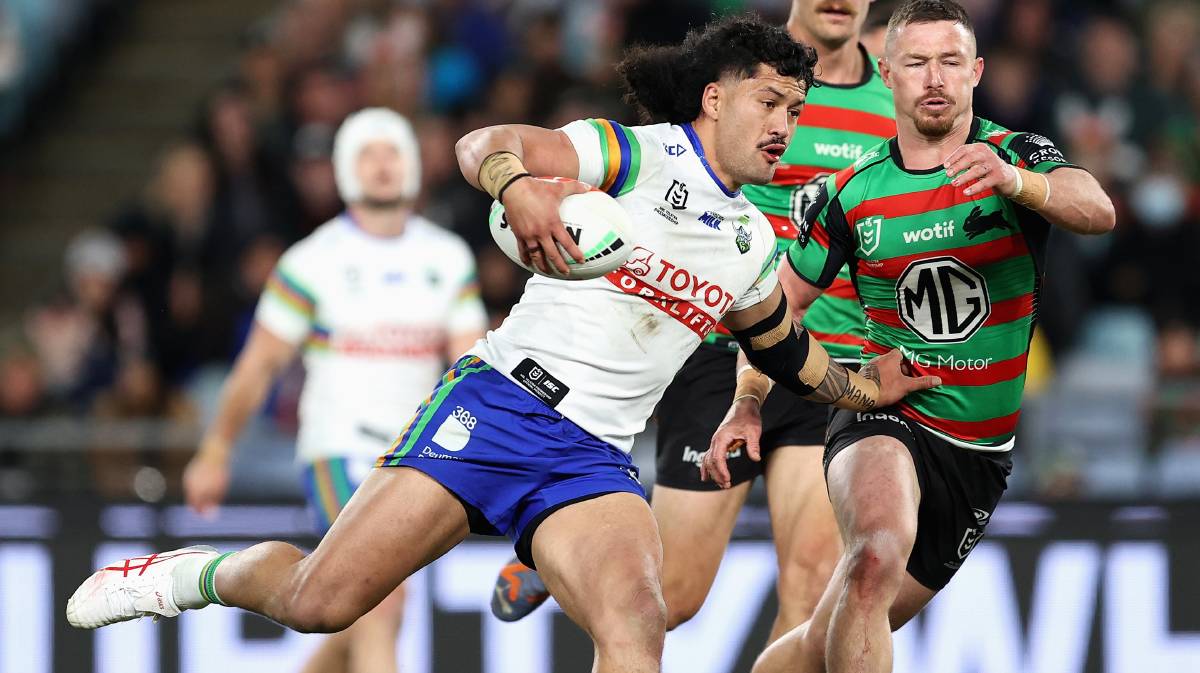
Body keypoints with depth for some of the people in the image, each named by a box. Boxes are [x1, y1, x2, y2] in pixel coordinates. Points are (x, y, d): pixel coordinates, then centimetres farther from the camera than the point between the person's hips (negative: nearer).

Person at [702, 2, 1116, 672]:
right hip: (886, 421, -1)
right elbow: (780, 300, 13)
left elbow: (1098, 211, -28)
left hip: (981, 454, 1)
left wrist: (1015, 182, -48)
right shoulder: (854, 192, -1)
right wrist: (747, 404, 1)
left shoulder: (1017, 157, -6)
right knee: (878, 555, -35)